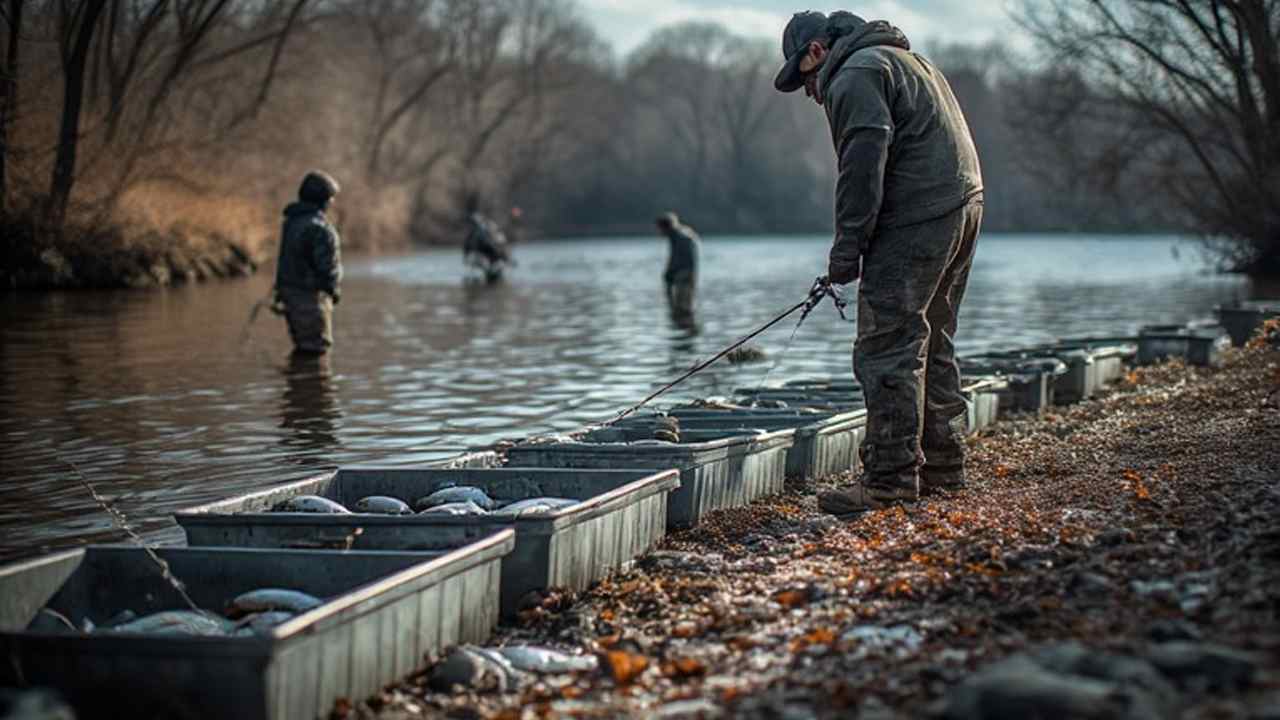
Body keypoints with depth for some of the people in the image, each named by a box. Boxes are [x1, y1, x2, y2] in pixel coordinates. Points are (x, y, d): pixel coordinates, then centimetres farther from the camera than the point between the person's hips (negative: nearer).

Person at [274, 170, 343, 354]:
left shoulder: (291, 221, 9)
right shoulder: (319, 227, -20)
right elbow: (327, 264, -20)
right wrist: (334, 290, -3)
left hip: (289, 291, 9)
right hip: (310, 296, -9)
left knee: (303, 348, 18)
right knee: (316, 347, -3)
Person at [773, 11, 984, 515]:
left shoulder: (854, 77, -6)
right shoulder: (906, 60, 26)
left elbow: (864, 164, -18)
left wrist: (847, 248, -17)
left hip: (914, 219, -10)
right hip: (964, 204, 10)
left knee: (888, 349, -10)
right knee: (933, 345, 17)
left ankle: (891, 477, -11)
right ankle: (942, 465, 23)